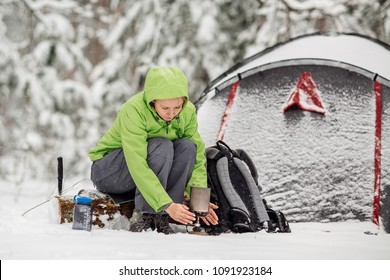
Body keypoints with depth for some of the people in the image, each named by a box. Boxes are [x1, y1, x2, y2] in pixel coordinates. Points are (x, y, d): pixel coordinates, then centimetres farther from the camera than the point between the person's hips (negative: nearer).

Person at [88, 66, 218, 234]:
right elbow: (137, 165, -36)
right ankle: (143, 216, -27)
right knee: (162, 147, -31)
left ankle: (160, 218, -21)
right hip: (107, 172, -6)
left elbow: (197, 157, -7)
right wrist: (167, 204, -42)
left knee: (187, 147, -22)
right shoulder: (134, 110, -29)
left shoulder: (188, 112, -12)